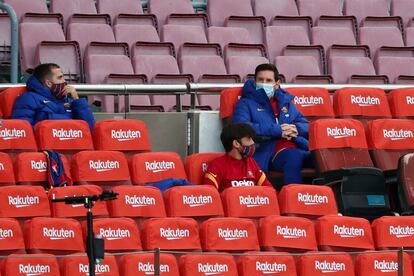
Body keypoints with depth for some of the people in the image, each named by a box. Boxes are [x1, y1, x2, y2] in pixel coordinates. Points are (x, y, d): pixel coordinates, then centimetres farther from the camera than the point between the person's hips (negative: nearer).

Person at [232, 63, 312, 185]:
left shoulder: (286, 101, 29)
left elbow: (306, 125, 25)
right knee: (294, 157, -39)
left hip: (300, 147, 5)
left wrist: (296, 129, -1)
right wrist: (277, 130, -10)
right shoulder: (246, 103, 14)